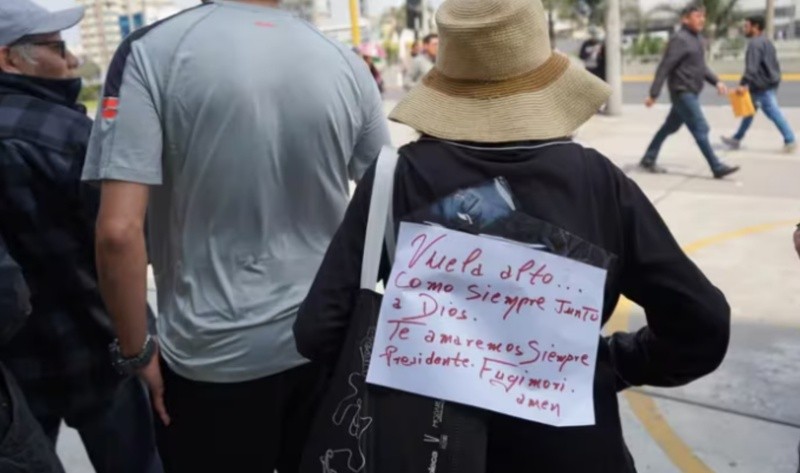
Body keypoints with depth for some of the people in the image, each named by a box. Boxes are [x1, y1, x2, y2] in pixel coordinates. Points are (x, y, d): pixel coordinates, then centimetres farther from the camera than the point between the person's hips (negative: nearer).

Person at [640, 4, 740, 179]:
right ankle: (717, 168, -3)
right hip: (683, 92, -9)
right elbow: (664, 68, -17)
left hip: (692, 92, 9)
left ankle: (648, 160, 24)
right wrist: (653, 94, -19)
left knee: (670, 127, 15)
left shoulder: (698, 39, 14)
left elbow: (701, 66, 22)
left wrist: (716, 81, 9)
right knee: (701, 129, -8)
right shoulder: (680, 39, -15)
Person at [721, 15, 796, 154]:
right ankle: (737, 139, 24)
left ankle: (790, 141, -3)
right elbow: (774, 64, 19)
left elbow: (751, 67, -27)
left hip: (762, 86, -11)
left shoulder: (755, 44, -17)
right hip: (770, 83, 11)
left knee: (773, 112, -6)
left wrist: (743, 84, -32)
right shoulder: (766, 41, 15)